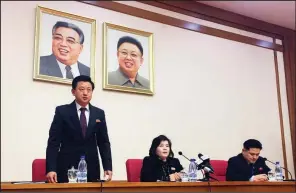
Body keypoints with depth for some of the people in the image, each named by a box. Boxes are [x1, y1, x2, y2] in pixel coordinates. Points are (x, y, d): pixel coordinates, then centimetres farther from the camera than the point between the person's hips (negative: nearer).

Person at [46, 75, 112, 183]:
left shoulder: (99, 113, 8)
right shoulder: (62, 111, -1)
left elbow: (103, 142, 9)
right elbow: (53, 142, -5)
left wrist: (108, 167, -1)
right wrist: (51, 169, -15)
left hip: (92, 169, 3)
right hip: (67, 169, -2)